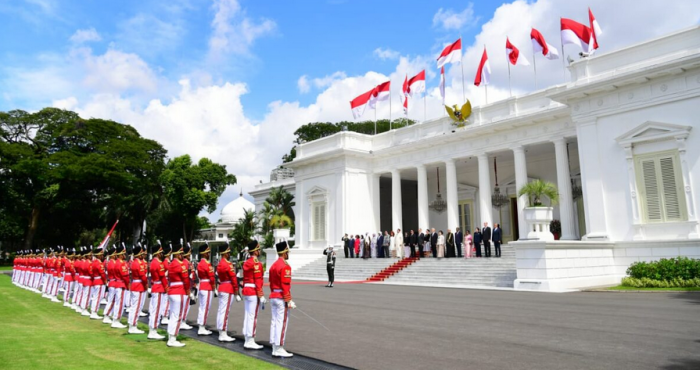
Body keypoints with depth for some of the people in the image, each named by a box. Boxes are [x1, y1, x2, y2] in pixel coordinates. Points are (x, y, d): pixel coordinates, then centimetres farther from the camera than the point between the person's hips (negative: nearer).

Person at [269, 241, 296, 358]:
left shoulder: (273, 265, 12)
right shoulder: (285, 266, -16)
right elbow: (285, 285, -20)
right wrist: (289, 300, -18)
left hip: (273, 297, 9)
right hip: (282, 298, -9)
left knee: (274, 321, 10)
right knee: (282, 322, -5)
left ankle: (274, 349, 14)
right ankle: (279, 349, -3)